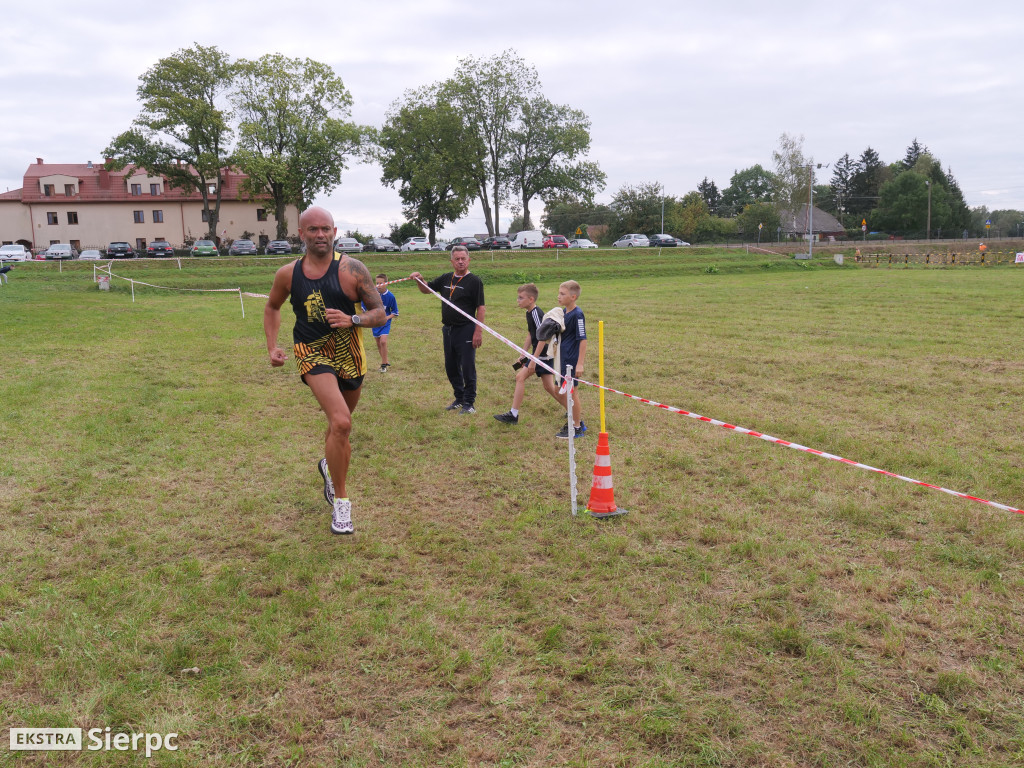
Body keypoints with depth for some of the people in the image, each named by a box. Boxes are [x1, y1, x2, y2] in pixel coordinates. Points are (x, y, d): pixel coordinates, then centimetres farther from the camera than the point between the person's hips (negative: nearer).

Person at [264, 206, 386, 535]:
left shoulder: (352, 270, -9)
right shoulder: (288, 274, -3)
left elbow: (379, 313, -6)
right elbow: (272, 308, 16)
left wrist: (352, 320, -25)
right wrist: (272, 348, 5)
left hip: (349, 352, 2)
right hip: (312, 353, -2)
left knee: (340, 421, 22)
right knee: (341, 422, -23)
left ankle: (329, 465, 56)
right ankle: (340, 501, -9)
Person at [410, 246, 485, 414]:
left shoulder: (474, 281, -8)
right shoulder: (446, 279, 11)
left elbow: (480, 308, -11)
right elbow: (426, 289, 20)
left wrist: (478, 332, -17)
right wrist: (419, 280, -3)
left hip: (466, 330, -7)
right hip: (448, 330, 7)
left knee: (468, 368, -3)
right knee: (451, 367, 14)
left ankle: (469, 403, 5)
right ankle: (459, 398, 28)